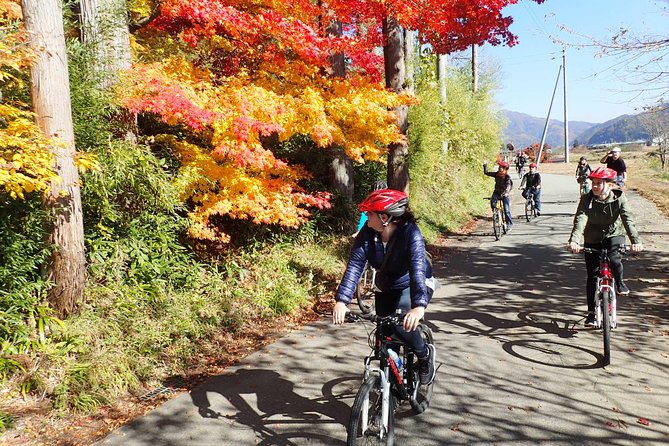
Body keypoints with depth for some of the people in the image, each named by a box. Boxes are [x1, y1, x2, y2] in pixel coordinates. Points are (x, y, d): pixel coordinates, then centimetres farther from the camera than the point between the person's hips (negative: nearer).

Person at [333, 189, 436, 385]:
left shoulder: (410, 232, -32)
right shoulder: (367, 233, -21)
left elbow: (417, 268, -44)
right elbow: (354, 266, -28)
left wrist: (419, 306, -58)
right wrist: (341, 301, -41)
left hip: (415, 285, -4)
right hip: (385, 287, 5)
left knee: (403, 323, -28)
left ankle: (425, 354, 2)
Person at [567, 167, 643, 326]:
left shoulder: (619, 198, -15)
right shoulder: (587, 199, -16)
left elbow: (628, 219, -26)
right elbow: (580, 220, -29)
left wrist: (636, 240, -42)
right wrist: (574, 240, -46)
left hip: (614, 235, -1)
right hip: (592, 240, 1)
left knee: (614, 259, -31)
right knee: (592, 275, 0)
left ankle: (619, 282, 4)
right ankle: (591, 312, 11)